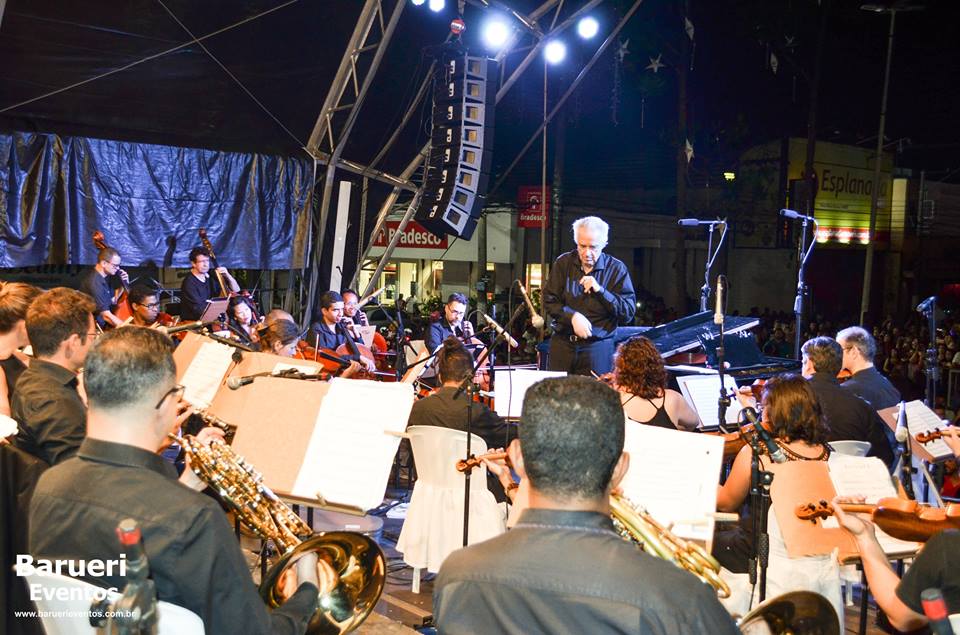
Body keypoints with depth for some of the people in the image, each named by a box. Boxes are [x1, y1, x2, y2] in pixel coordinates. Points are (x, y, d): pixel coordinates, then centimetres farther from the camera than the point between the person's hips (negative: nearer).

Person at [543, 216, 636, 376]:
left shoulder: (617, 269, -2)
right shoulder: (563, 263, 4)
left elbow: (629, 313, -6)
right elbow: (549, 301, 2)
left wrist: (600, 290, -17)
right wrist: (572, 316, -15)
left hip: (598, 348, -2)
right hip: (562, 344, 2)